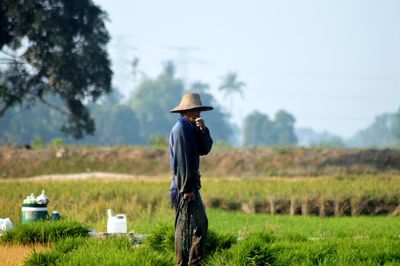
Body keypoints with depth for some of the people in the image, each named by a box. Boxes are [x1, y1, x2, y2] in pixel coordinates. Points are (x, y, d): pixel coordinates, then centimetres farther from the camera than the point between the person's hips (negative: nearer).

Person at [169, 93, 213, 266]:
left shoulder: (191, 128, 15)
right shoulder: (180, 129, -15)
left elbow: (205, 150, 12)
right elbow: (181, 160, -20)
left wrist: (203, 131, -5)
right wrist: (187, 189, -22)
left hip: (191, 184, 10)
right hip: (184, 186, -10)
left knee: (201, 223, 15)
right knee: (185, 226, -9)